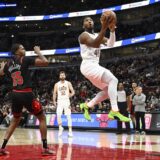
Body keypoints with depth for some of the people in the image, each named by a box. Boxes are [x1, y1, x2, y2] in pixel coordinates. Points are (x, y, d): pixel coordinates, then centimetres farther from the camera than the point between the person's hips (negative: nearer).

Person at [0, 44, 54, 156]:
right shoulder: (25, 59, -7)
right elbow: (45, 62, -13)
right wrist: (38, 52, 4)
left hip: (15, 94, 6)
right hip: (26, 94, -6)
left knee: (15, 120, 25)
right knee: (42, 118, 8)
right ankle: (45, 148, 3)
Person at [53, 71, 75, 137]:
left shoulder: (68, 83, 4)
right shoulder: (57, 84, 8)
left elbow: (73, 92, 2)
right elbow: (54, 93, 9)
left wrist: (70, 95, -13)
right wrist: (54, 101, 0)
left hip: (66, 101, -1)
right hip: (60, 101, 1)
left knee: (68, 116, -6)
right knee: (58, 115, -13)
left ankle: (70, 131, -3)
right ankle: (60, 128, 9)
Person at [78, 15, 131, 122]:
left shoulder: (97, 35, 20)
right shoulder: (84, 35, -6)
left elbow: (110, 44, 4)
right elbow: (95, 44, -27)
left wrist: (112, 31, -13)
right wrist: (104, 28, -35)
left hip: (94, 65, 9)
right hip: (88, 65, -9)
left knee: (108, 90, 11)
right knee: (113, 80, -24)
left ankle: (87, 106, 18)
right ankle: (115, 111, -28)